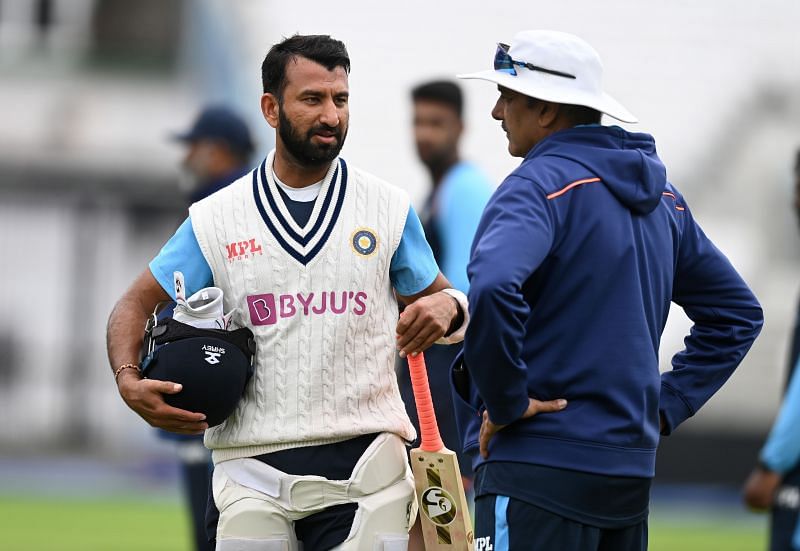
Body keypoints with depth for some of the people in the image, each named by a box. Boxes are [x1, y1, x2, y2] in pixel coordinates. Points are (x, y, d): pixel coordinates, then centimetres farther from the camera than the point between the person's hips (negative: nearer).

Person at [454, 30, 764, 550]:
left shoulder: (542, 182, -11)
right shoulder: (662, 195, 15)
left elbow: (493, 288, -30)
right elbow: (739, 313, 23)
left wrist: (505, 402, -18)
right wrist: (667, 404, 16)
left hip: (540, 471, -8)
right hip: (633, 470, 8)